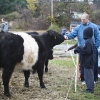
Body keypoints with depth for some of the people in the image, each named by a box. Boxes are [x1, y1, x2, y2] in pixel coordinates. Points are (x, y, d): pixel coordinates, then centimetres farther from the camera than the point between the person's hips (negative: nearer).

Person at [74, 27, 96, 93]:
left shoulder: (88, 42, -20)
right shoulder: (91, 41, 11)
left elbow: (87, 51, -25)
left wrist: (78, 48, -16)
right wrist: (79, 49, 8)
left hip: (88, 62, -10)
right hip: (90, 61, 10)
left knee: (88, 75, -4)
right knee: (89, 75, 16)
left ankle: (90, 89, 1)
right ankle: (90, 88, 23)